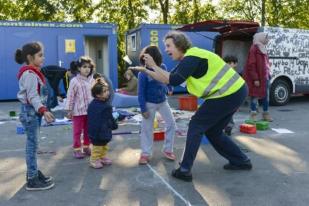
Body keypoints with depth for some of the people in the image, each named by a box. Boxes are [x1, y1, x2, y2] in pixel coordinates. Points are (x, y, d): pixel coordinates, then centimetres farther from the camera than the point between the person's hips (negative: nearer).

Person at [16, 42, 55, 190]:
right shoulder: (29, 74, -18)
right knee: (32, 145, -5)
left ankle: (33, 172, 27)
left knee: (32, 144, 16)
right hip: (30, 111, -10)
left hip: (34, 111, 10)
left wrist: (41, 110, 22)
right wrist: (43, 110, -32)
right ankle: (32, 180, 3)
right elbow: (32, 96, -24)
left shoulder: (33, 72, 14)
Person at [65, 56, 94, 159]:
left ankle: (86, 147, 29)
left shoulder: (92, 80, 3)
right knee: (77, 131, 5)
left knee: (88, 130, 15)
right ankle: (76, 149, 15)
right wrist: (69, 110, -10)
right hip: (78, 111, -5)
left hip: (90, 110, 5)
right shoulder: (75, 81, -11)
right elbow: (70, 96, -10)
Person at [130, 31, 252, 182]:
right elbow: (168, 79, 13)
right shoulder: (187, 59, 14)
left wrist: (153, 66, -19)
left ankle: (184, 170, 1)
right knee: (212, 131, 18)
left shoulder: (192, 57, -17)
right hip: (235, 92, 10)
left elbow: (174, 81, -26)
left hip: (228, 95, -10)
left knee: (196, 126, -4)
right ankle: (241, 161, 26)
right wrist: (145, 71, 9)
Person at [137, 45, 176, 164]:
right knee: (147, 128, 3)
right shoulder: (143, 74, -23)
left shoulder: (162, 68, -11)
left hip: (163, 102, 5)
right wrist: (143, 109, -18)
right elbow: (141, 92, -18)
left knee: (171, 124, 5)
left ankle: (167, 150, 19)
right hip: (150, 104, -4)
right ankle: (145, 153, 16)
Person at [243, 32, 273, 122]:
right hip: (257, 78, -9)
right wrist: (255, 79, -21)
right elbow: (251, 65, -18)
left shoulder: (263, 49, 16)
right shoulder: (254, 49, -12)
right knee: (255, 95, -2)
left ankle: (266, 114, 23)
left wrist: (268, 74, 15)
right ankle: (253, 115, 5)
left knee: (266, 95, 13)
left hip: (265, 76, 9)